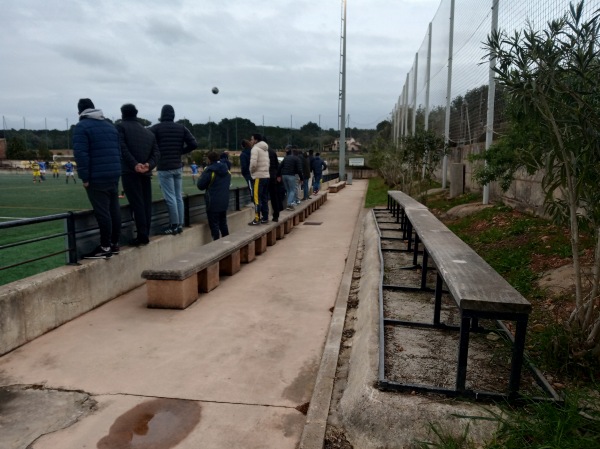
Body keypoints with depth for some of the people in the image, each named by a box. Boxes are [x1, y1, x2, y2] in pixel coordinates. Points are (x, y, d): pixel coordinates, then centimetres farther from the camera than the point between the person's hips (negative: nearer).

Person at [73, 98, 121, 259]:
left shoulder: (81, 126, -5)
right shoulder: (110, 125, 17)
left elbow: (81, 154, -14)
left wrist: (84, 177, -12)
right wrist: (117, 171, 17)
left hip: (97, 177, -7)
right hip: (114, 175, 7)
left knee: (102, 212, -6)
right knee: (114, 209, 11)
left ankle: (105, 248, -2)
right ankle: (114, 244, 19)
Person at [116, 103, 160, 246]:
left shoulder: (121, 127, 6)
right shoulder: (148, 132, 21)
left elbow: (122, 148, -11)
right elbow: (156, 152, 7)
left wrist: (134, 164, -18)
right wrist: (149, 165, -8)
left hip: (130, 171, -5)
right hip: (146, 172, 5)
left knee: (137, 203, -8)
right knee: (146, 203, 7)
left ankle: (141, 235, -11)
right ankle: (145, 235, 8)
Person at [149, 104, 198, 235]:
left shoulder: (156, 128, -5)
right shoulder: (181, 128, 6)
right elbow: (194, 144, 0)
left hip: (164, 168, -5)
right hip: (178, 167, 5)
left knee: (170, 197, -3)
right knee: (178, 197, 9)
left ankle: (174, 226, 0)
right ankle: (180, 225, 12)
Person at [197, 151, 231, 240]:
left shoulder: (209, 170, -14)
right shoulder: (226, 170, 8)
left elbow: (200, 186, -8)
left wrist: (202, 176, 8)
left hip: (213, 203, -7)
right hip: (224, 201, 7)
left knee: (214, 226, 0)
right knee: (223, 224, 18)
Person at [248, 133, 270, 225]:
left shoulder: (255, 149, -9)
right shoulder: (265, 149, 17)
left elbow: (253, 163, -20)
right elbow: (265, 163, 15)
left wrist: (251, 172, -2)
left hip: (259, 177, -8)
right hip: (266, 176, 8)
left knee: (257, 198, -4)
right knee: (264, 198, 11)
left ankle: (257, 219, -3)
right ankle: (265, 218, 15)